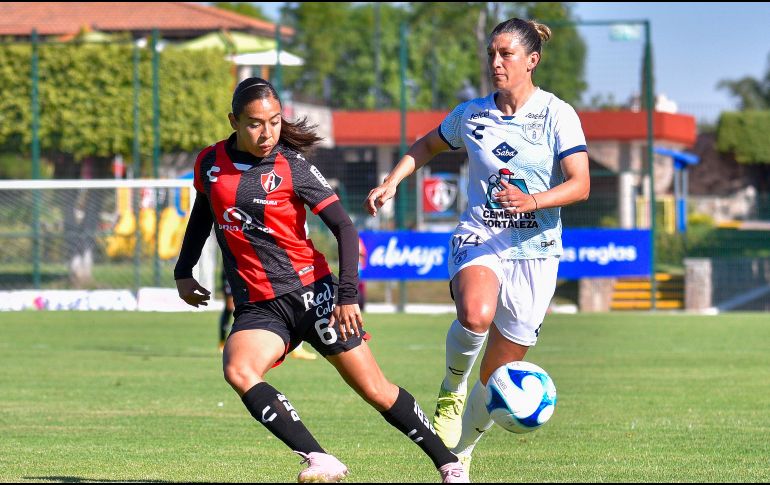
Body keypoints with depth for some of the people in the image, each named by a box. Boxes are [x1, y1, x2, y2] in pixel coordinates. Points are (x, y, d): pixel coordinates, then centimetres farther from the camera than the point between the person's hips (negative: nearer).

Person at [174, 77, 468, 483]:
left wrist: (347, 295, -17)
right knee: (238, 372, -28)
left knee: (375, 390, -1)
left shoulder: (292, 168, -9)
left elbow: (344, 227, -8)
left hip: (310, 294, -3)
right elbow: (202, 212, 23)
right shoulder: (210, 162, 3)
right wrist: (184, 271, 19)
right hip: (257, 308, 3)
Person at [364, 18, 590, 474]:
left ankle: (459, 456, 27)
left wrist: (533, 201, -29)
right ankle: (452, 386, -7)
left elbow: (580, 184, -12)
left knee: (497, 378, 4)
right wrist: (392, 181, 9)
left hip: (534, 252, -1)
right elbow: (426, 146, 25)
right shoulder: (471, 114, 6)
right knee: (476, 316, -36)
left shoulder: (557, 114, -4)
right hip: (478, 240, 1)